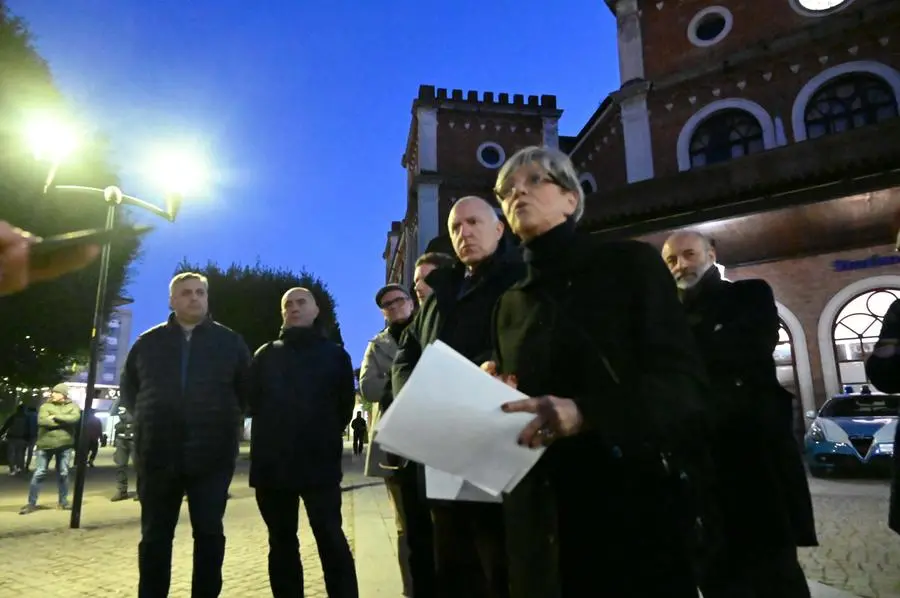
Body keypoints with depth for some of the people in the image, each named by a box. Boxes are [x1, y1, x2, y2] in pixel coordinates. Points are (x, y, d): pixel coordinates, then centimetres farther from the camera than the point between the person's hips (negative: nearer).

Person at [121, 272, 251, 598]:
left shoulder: (230, 341, 4)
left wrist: (227, 420, 4)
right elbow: (128, 387, 19)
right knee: (155, 536, 9)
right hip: (158, 454, 2)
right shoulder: (148, 342, 8)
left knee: (209, 534, 3)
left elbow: (247, 389, 11)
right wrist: (148, 419, 11)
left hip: (212, 455, -1)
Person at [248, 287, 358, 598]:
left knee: (331, 539, -5)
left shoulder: (335, 355, 7)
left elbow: (345, 405, 7)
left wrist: (325, 438, 4)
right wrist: (271, 436, 3)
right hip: (271, 464, 3)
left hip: (320, 463, -3)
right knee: (281, 543, 11)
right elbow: (252, 401, 9)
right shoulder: (266, 354, 13)